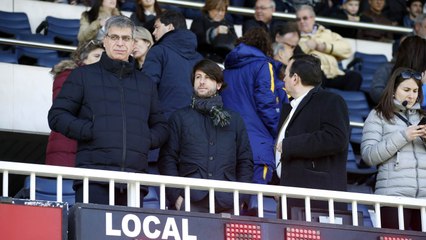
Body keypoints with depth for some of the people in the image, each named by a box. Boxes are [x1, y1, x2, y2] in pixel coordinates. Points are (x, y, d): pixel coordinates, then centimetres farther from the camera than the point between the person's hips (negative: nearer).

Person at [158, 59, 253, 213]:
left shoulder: (234, 120, 20)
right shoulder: (180, 118, 15)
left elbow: (245, 161, 17)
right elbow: (167, 159, 7)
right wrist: (175, 195, -6)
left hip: (226, 202, 2)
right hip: (191, 201, -1)